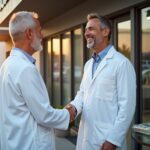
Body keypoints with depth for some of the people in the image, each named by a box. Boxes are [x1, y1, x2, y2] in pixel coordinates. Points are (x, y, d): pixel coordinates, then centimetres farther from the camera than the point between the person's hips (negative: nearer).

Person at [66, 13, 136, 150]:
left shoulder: (122, 63, -13)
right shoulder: (88, 64, 12)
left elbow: (127, 106, -16)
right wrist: (74, 106, -5)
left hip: (107, 139, -7)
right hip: (85, 135, 7)